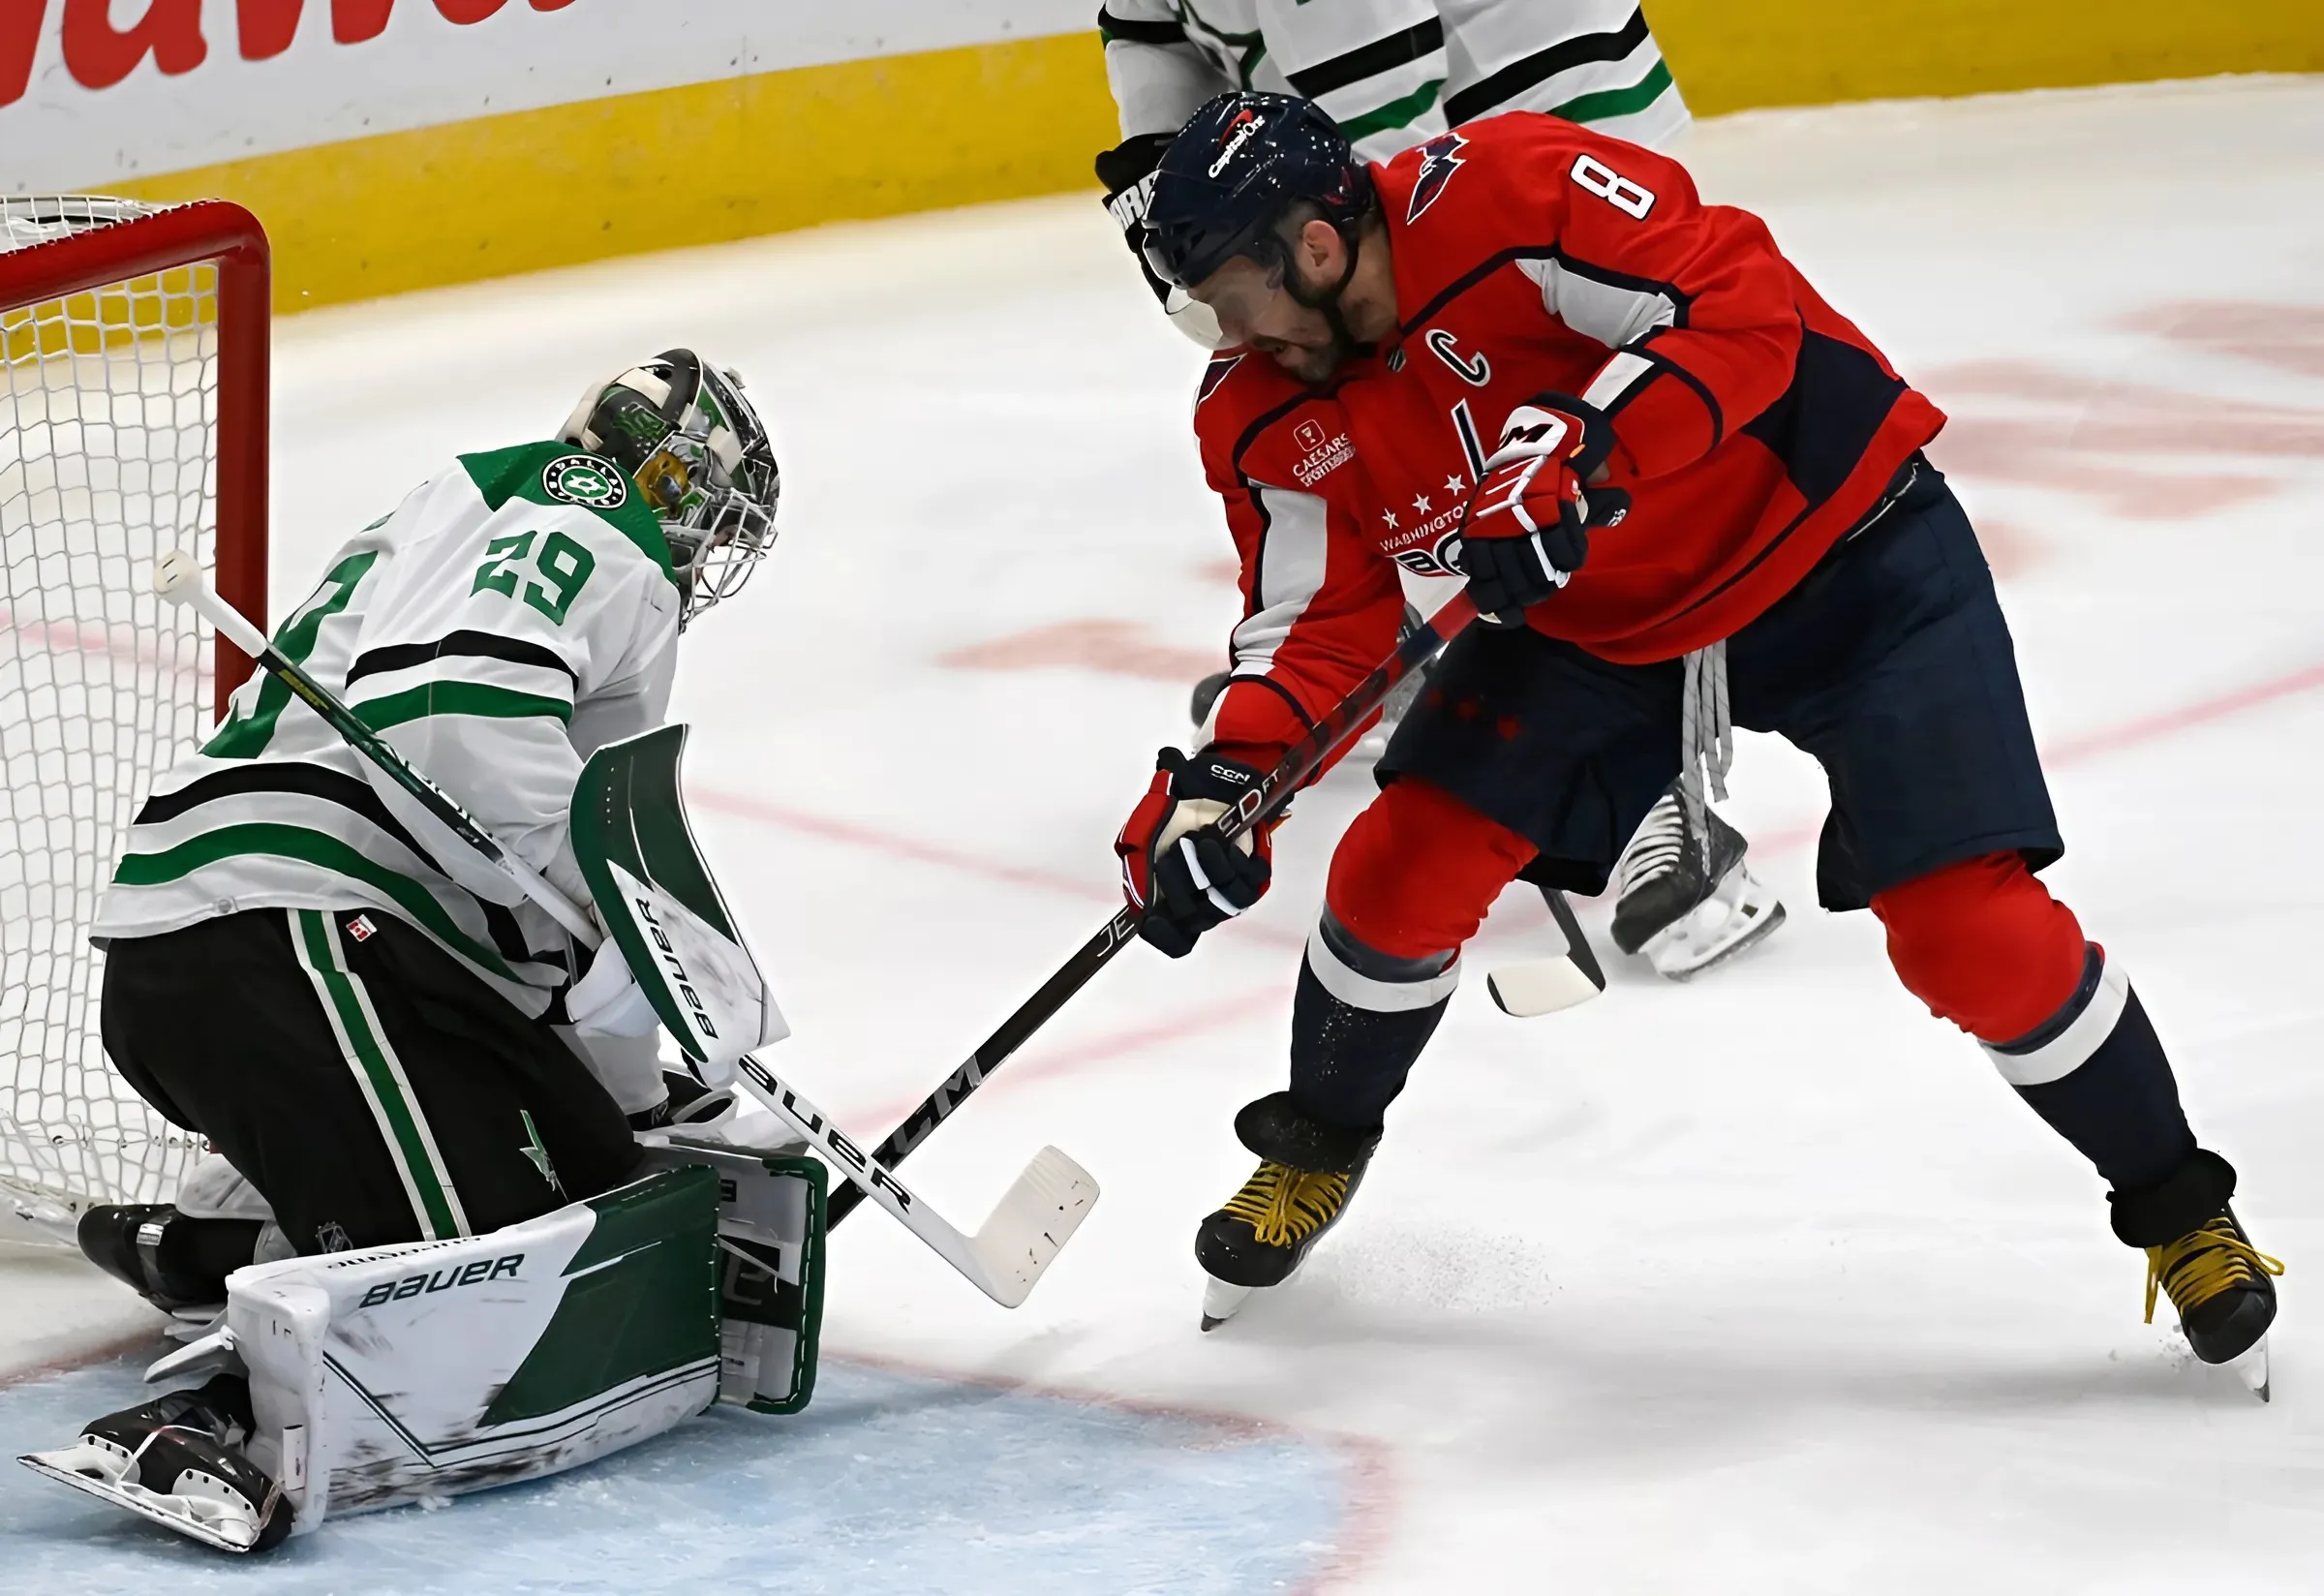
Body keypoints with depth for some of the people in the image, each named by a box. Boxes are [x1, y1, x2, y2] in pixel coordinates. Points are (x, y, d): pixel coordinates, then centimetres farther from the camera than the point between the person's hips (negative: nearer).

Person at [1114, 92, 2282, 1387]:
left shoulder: (1505, 195, -30)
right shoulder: (1270, 421, -8)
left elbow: (1743, 307, -33)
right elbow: (1320, 621, -4)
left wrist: (1585, 455, -42)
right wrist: (1216, 786, -18)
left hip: (1839, 544, -6)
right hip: (1585, 613, 6)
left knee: (1970, 928, -14)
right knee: (1406, 870, -5)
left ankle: (2182, 1216, 5)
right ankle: (1317, 1154, 23)